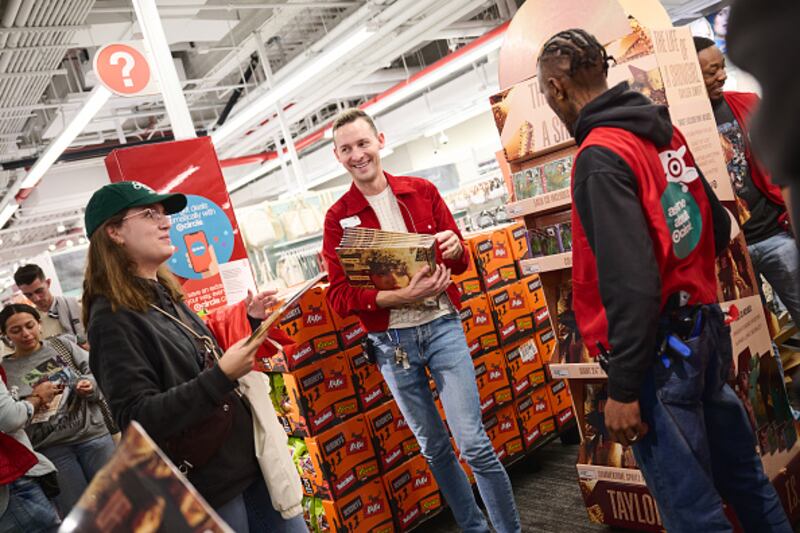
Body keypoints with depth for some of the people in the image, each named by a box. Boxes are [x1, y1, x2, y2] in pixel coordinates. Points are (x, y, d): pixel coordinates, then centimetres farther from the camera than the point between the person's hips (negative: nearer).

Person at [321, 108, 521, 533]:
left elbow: (462, 261, 8)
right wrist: (397, 297, -23)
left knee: (474, 443, -3)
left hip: (442, 326, 0)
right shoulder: (338, 217, -2)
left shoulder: (423, 191, 2)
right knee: (433, 447, 14)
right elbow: (339, 296, -8)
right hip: (391, 341, 1)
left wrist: (454, 248, -16)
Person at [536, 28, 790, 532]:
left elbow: (629, 281, -25)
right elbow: (719, 227, 15)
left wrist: (623, 389, -20)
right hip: (706, 325, 9)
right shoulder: (664, 131, 7)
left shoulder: (599, 157, -18)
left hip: (657, 348, -9)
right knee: (742, 475, 22)